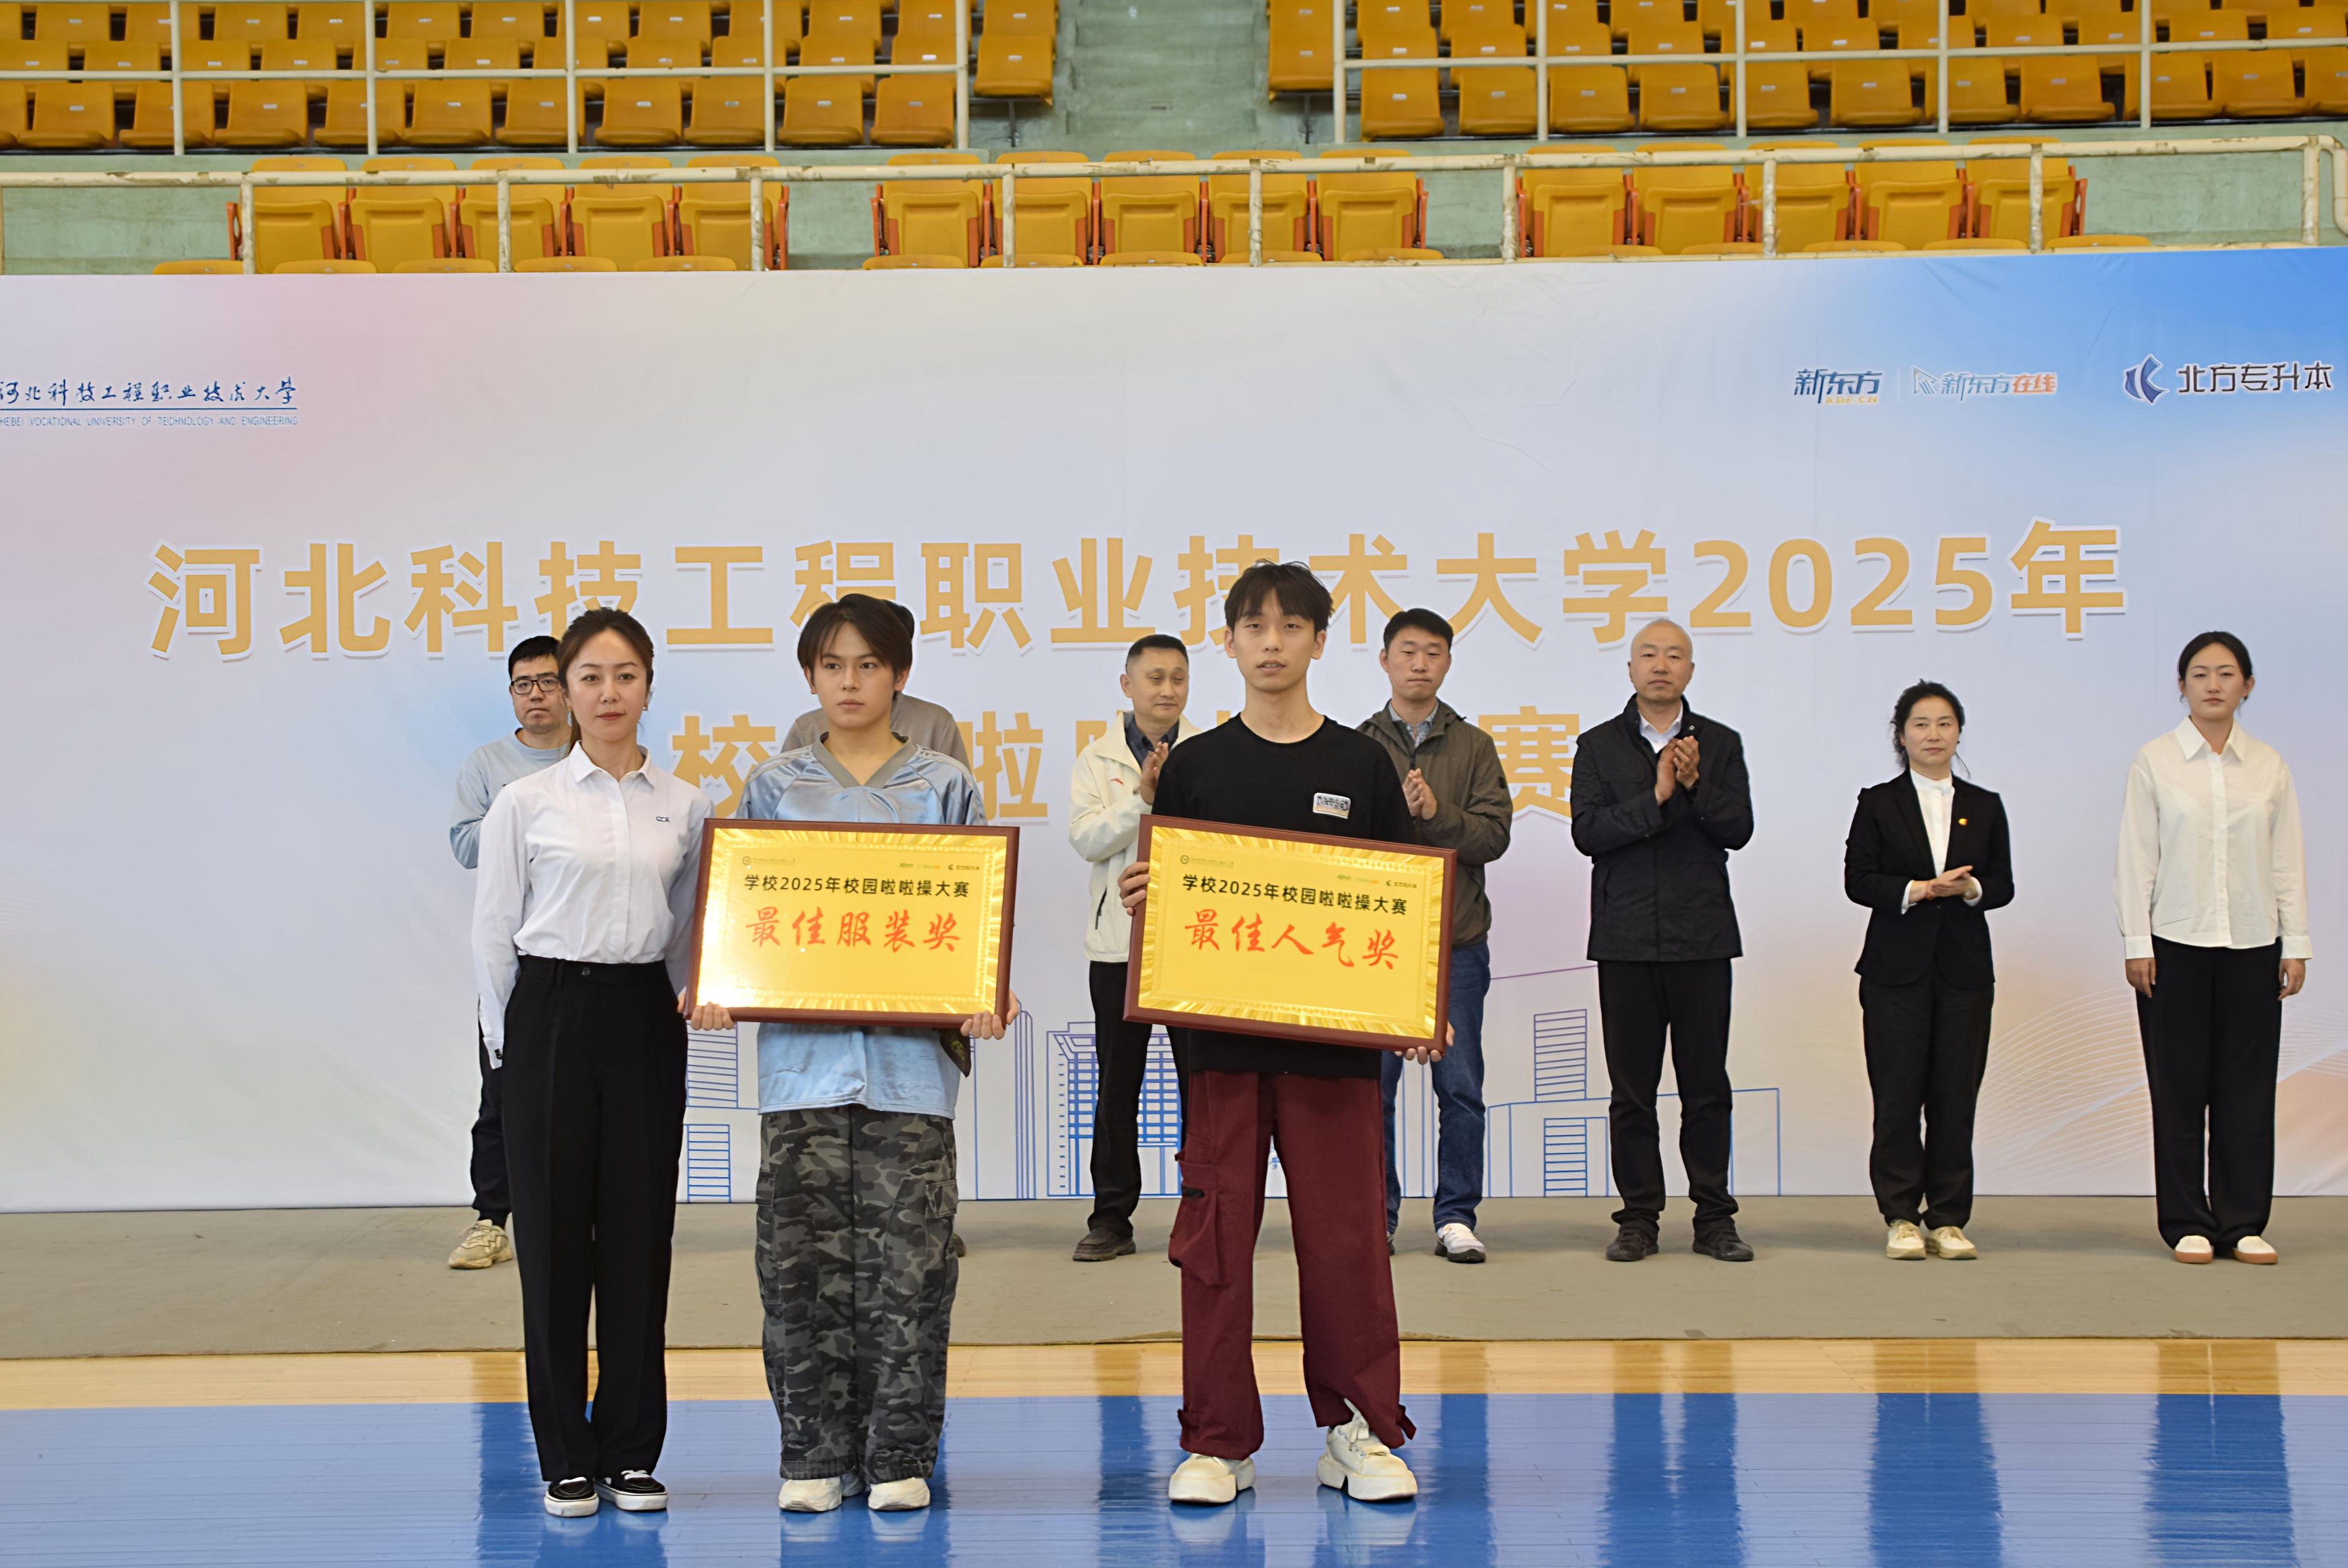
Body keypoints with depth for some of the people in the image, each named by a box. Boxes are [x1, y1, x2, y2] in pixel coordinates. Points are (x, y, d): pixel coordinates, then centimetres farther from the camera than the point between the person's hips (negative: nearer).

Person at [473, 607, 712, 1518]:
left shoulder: (685, 806, 6)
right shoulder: (525, 803, -2)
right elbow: (493, 933, 1)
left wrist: (679, 1006, 8)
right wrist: (507, 1042, -1)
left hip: (646, 1023, 2)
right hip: (553, 1018, -2)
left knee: (639, 1234, 5)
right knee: (554, 1236, 1)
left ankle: (631, 1451, 15)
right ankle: (566, 1459, 11)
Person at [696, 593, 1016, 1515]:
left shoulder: (945, 788, 9)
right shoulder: (774, 788, 11)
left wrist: (987, 999, -11)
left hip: (911, 1055, -1)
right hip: (802, 1053, 1)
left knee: (907, 1264, -1)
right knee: (803, 1262, 1)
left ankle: (899, 1455, 8)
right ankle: (814, 1453, 11)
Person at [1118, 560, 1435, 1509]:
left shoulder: (1362, 766, 6)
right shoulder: (1194, 766, 7)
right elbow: (1158, 891, 10)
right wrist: (1140, 898, -12)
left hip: (1333, 1038, 0)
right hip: (1221, 1037, 1)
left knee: (1345, 1237, 2)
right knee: (1215, 1236, 2)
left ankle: (1360, 1432, 14)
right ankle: (1219, 1441, 11)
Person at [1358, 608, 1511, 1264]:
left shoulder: (1473, 747, 8)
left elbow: (1494, 834, -3)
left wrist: (1436, 813, -16)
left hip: (1457, 943, 0)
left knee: (1461, 1089, 1)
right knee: (1371, 1087, 2)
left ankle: (1457, 1217, 9)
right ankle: (1377, 1217, 11)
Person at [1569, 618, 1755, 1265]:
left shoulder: (1720, 744, 9)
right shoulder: (1599, 746, 7)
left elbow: (1738, 829, -1)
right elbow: (1588, 832, -5)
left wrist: (1696, 786, -16)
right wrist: (1656, 796, -15)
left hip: (1701, 938, 0)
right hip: (1626, 938, 0)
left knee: (1706, 1086, 2)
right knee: (1631, 1089, 3)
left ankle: (1714, 1217, 8)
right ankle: (1639, 1217, 9)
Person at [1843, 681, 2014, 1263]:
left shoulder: (1984, 807, 11)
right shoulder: (1878, 804, 4)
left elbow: (2003, 884, 7)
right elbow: (1858, 880, -4)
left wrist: (1970, 887, -14)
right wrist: (1919, 889, -16)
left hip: (1965, 968, 2)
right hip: (1897, 967, -2)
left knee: (1956, 1097, 1)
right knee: (1898, 1095, -2)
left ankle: (1948, 1218, 7)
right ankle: (1901, 1216, 5)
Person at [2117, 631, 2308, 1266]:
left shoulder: (2268, 766, 6)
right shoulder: (2155, 761, 0)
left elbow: (2287, 859, 7)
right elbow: (2136, 857, -1)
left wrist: (2295, 945, 2)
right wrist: (2137, 944, -7)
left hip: (2252, 946, 2)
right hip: (2176, 945, -2)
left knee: (2248, 1085, 3)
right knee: (2179, 1087, 2)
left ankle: (2243, 1224, 11)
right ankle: (2187, 1225, 9)